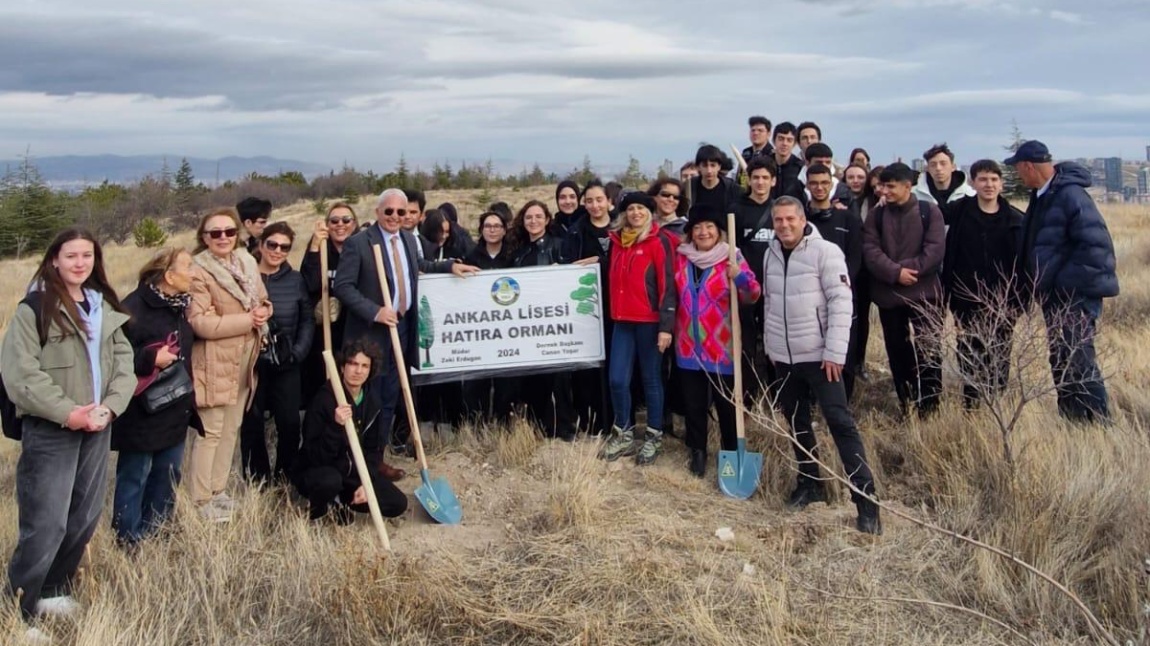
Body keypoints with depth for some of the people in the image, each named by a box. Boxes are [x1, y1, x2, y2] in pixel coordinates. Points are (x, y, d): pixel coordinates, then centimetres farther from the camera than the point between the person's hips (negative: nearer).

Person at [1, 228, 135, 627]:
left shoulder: (106, 307, 11)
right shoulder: (34, 308, -8)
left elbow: (124, 362, 7)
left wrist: (110, 406, -9)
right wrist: (68, 413, -19)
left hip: (97, 428, 6)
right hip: (50, 431, -6)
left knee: (85, 517, 13)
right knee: (46, 525, -6)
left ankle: (53, 591, 32)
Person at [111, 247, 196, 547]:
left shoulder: (179, 305, 10)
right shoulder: (135, 307, -18)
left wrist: (189, 399, 21)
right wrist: (151, 359, -23)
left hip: (174, 410, 9)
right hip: (142, 412, -9)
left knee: (169, 474, 16)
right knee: (135, 476, 3)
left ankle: (153, 535, 30)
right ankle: (128, 542, 16)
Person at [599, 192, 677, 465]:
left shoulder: (659, 242, -5)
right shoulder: (617, 241, 12)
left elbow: (667, 285, -9)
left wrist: (666, 326, -14)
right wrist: (612, 312, 12)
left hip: (650, 321, -5)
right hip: (622, 320, 5)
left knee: (650, 379, 4)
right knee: (617, 380, 2)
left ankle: (654, 437, 17)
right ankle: (623, 433, 20)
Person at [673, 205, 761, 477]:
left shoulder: (732, 258, -5)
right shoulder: (680, 258, 6)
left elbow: (752, 297, -9)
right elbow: (671, 294, 18)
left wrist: (741, 279, -28)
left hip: (722, 347, -3)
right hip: (689, 346, 3)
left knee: (727, 403, 6)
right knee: (693, 403, 10)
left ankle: (731, 453, 20)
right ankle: (698, 452, 24)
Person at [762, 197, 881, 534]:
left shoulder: (825, 251, -11)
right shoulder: (771, 254, 8)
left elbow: (841, 302, -14)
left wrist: (835, 352, -18)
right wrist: (771, 343, 14)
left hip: (818, 355, -6)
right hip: (783, 356, 6)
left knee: (841, 423, -7)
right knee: (796, 421, 14)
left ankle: (866, 501, -5)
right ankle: (810, 483, 30)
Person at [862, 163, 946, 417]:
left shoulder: (929, 212, 0)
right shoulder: (876, 216, 7)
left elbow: (935, 249, -9)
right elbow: (870, 251, -4)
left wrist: (909, 269, -17)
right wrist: (895, 272, -17)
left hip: (923, 293, -3)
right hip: (888, 295, 3)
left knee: (927, 352, -2)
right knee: (897, 353, 9)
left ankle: (929, 407, 8)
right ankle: (906, 406, 19)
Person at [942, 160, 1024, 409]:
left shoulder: (1015, 219, 0)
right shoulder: (960, 211, -1)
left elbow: (1022, 262, 1)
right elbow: (948, 254, -3)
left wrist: (1019, 300, -4)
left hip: (1002, 302, 0)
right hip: (967, 301, 0)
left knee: (999, 358, 7)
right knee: (969, 357, 7)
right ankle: (970, 409, 16)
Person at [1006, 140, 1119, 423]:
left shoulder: (1070, 195, -19)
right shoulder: (1042, 196, 9)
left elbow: (1097, 244, -25)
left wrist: (1066, 282, -21)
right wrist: (1041, 285, 12)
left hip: (1074, 296, -9)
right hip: (1055, 296, 9)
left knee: (1078, 361, -6)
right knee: (1062, 361, 15)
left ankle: (1098, 421, 2)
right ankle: (1071, 421, 26)